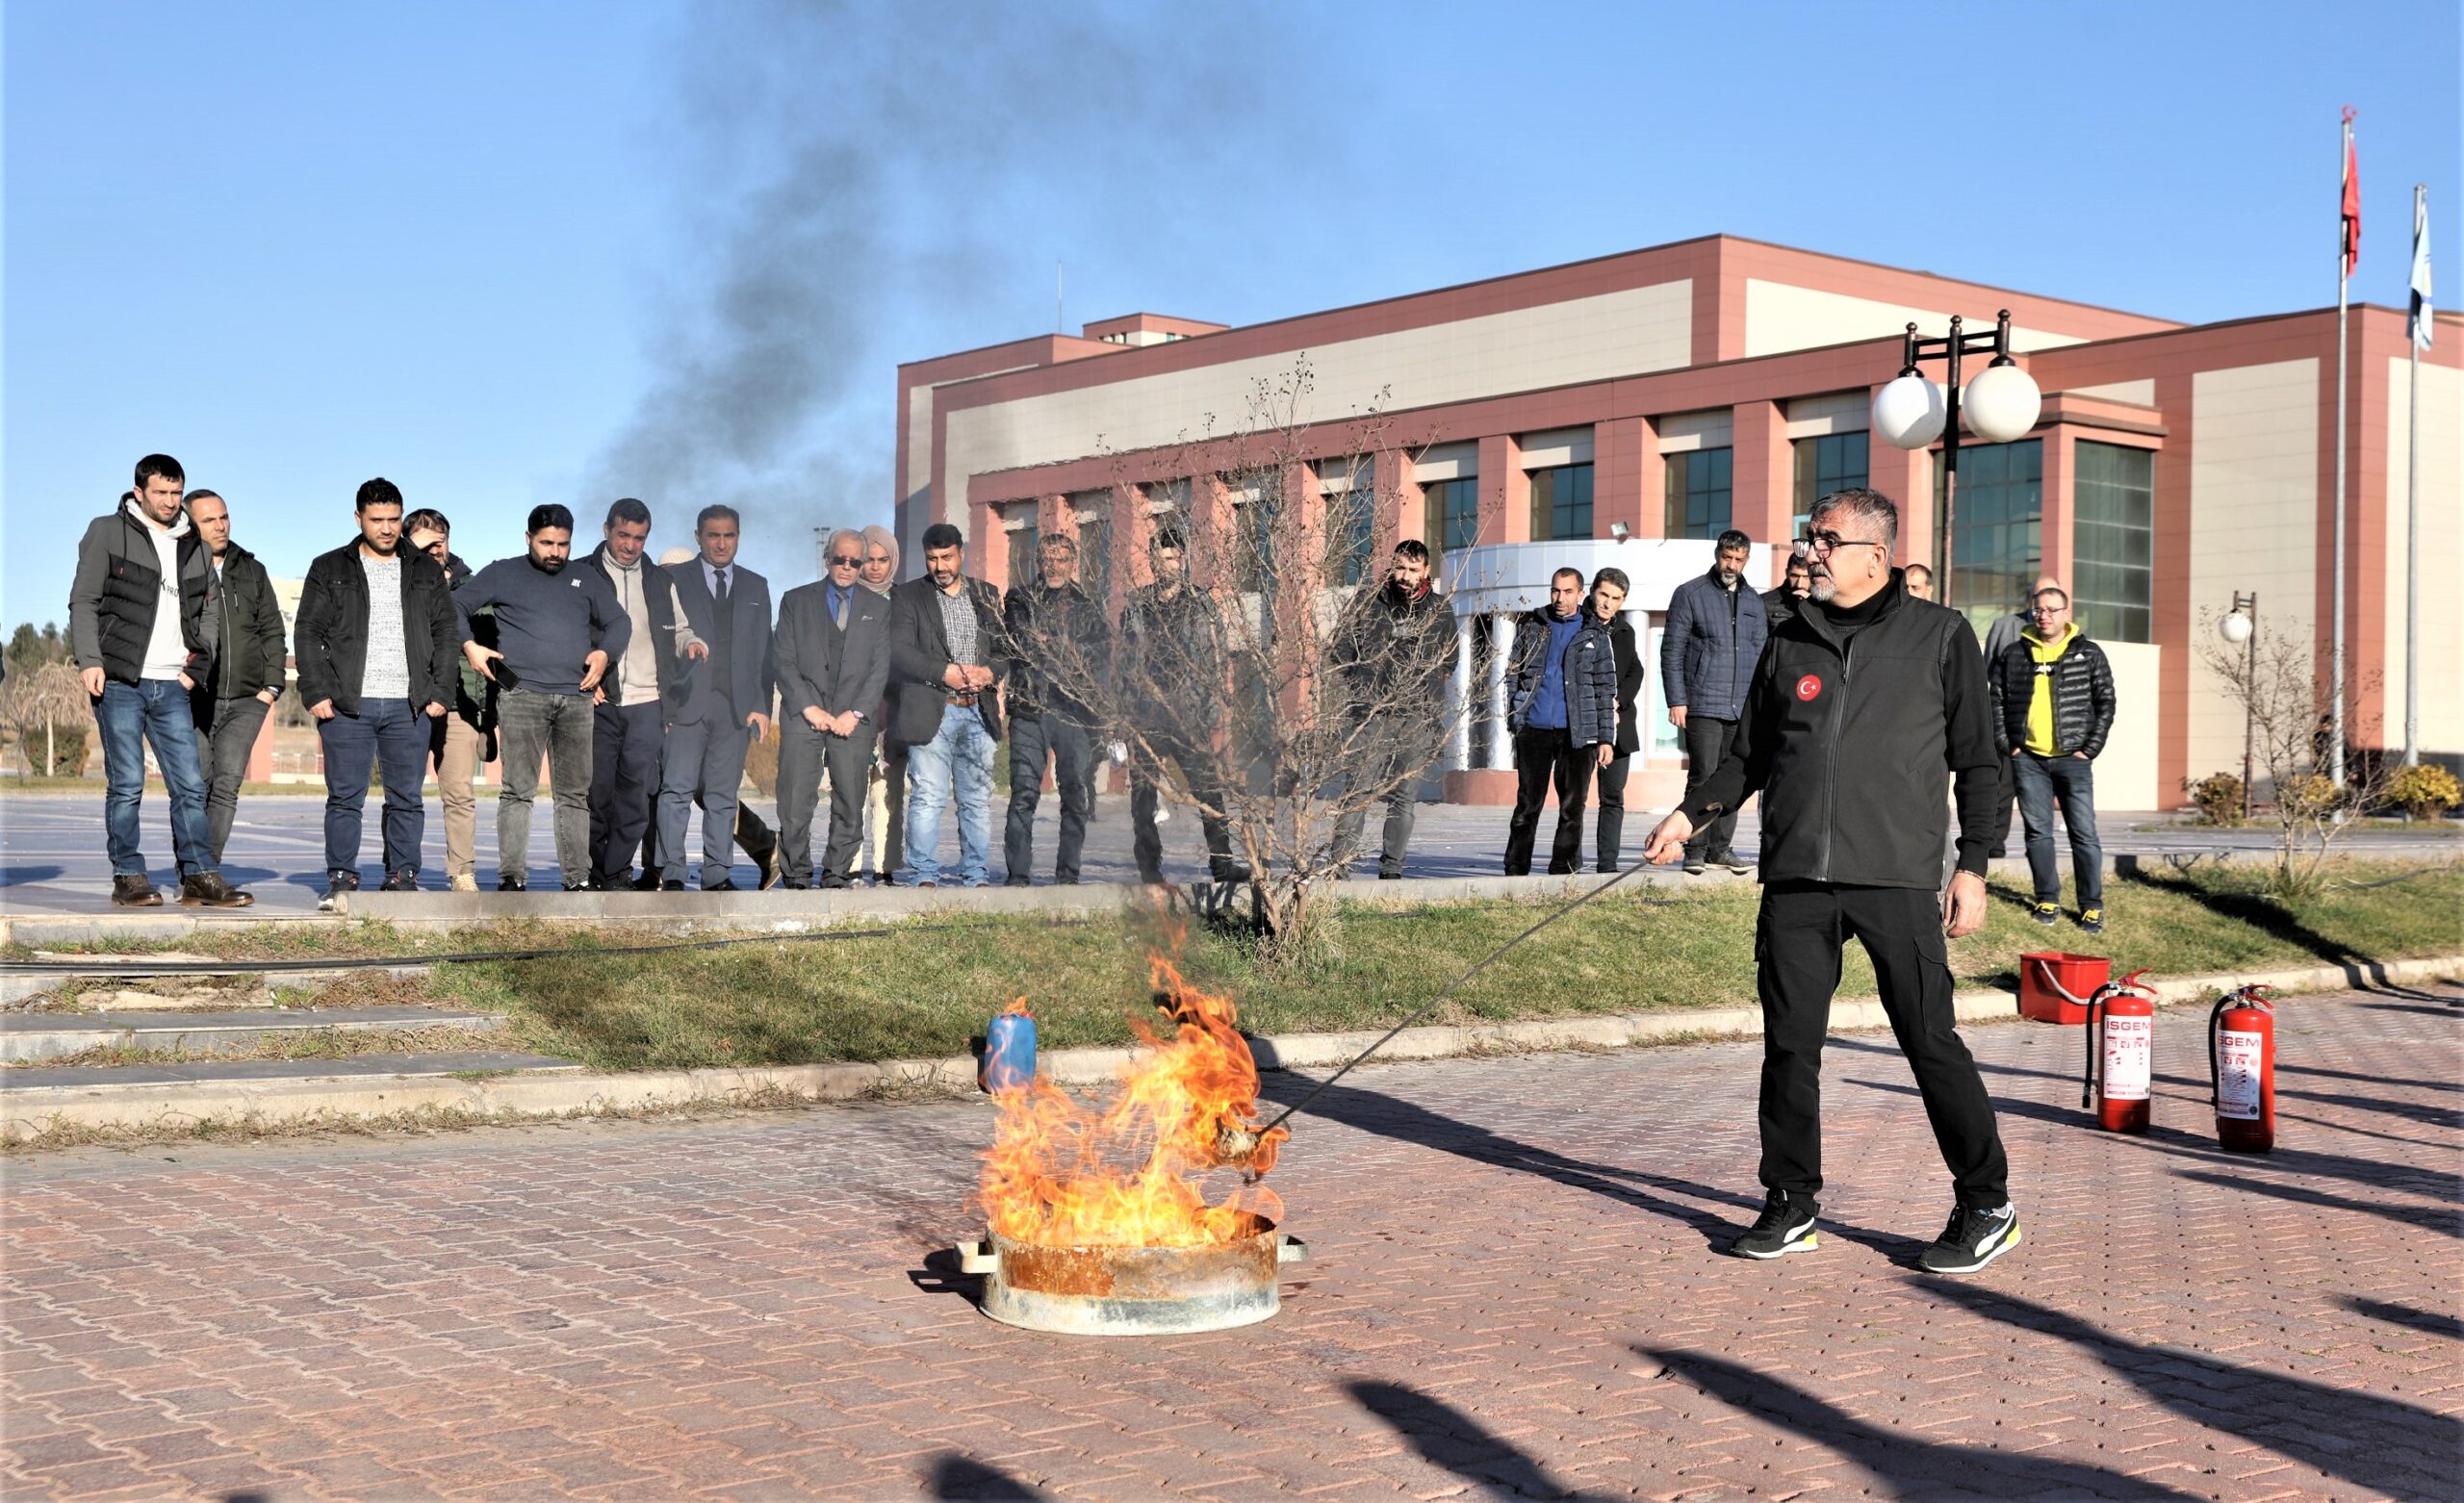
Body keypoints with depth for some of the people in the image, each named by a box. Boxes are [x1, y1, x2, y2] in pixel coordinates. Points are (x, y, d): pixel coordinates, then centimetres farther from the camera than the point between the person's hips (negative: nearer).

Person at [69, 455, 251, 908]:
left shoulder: (193, 545, 16)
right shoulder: (108, 532, 4)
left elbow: (209, 612, 19)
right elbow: (83, 602, 0)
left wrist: (197, 665, 5)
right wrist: (89, 660, -11)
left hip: (172, 686, 4)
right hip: (119, 682, -4)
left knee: (190, 785, -1)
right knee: (126, 784, -3)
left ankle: (201, 878, 1)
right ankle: (128, 878, 3)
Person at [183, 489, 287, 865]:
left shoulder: (251, 571, 16)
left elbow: (272, 630, 19)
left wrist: (272, 684, 8)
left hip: (246, 700, 3)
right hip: (194, 700, -2)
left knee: (227, 784, -7)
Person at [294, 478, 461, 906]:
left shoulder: (426, 572, 13)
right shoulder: (330, 569, 8)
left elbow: (446, 632, 12)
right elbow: (308, 633, 5)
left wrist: (439, 692, 3)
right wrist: (317, 693, -6)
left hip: (409, 707, 2)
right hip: (347, 706, -1)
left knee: (407, 799, 3)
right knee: (345, 798, -2)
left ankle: (403, 878, 10)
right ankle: (341, 880, 3)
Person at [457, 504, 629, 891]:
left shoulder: (587, 579, 20)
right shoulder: (503, 574, 11)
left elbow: (619, 622, 22)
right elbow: (456, 606, 10)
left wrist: (605, 653, 3)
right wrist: (469, 646, -5)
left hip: (576, 699, 3)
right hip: (521, 695, -3)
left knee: (577, 793, 2)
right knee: (518, 790, -8)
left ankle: (578, 879, 4)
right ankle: (512, 877, -7)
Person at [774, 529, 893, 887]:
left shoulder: (878, 608, 13)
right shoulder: (796, 601, 10)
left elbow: (880, 667, 6)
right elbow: (785, 663, 3)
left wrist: (856, 713, -6)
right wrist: (809, 708, -8)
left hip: (853, 719, 1)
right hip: (803, 715, -1)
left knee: (850, 806, -1)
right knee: (795, 804, -5)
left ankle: (836, 875, 7)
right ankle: (797, 877, 3)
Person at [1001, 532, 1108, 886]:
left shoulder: (1088, 607, 16)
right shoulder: (1019, 600, 13)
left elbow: (1101, 650, 2)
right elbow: (1010, 642, -3)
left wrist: (1045, 643, -6)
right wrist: (1067, 650, -8)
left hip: (1076, 711, 1)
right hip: (1029, 709, -1)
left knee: (1075, 796, 2)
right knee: (1023, 794, -7)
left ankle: (1068, 875, 10)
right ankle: (1018, 876, -4)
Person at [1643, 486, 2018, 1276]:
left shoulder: (1940, 635, 6)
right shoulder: (1790, 644, 15)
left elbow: (1976, 760, 6)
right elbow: (1749, 756, 23)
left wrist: (1972, 865, 0)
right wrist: (1691, 812, 10)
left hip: (1896, 879, -4)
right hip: (1796, 882, 4)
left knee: (1931, 1041, -3)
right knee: (1789, 1043, 4)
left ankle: (1987, 1205, 10)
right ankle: (1790, 1205, 16)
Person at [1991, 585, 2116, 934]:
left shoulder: (2089, 654, 4)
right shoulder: (2014, 654, 8)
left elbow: (2106, 703, 4)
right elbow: (1996, 699, 10)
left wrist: (2090, 748, -3)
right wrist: (2006, 744, 1)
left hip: (2073, 759, -2)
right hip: (2028, 758, 2)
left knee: (2084, 833, -3)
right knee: (2038, 831, 5)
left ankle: (2092, 906, 5)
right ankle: (2048, 901, 15)